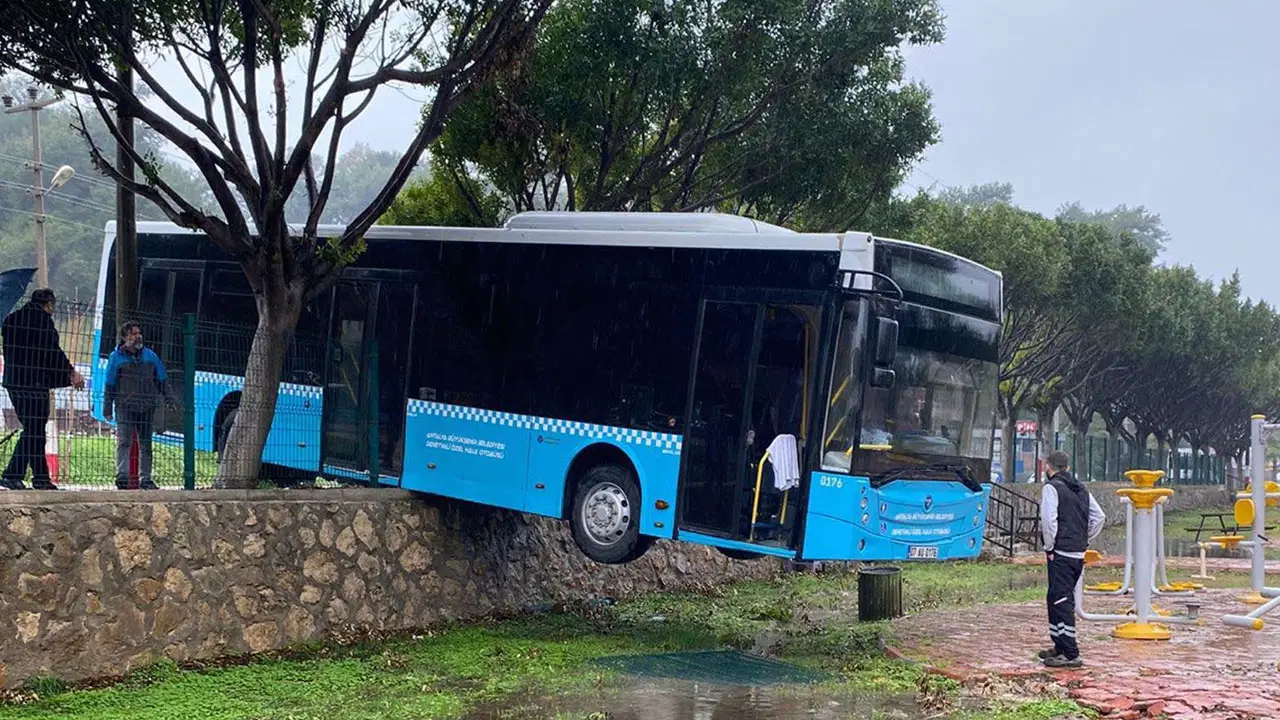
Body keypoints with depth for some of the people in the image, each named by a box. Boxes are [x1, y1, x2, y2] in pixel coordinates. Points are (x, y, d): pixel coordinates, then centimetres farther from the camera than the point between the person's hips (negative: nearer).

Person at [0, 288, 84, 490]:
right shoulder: (42, 319, -8)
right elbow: (53, 351, -13)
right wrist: (71, 372, -6)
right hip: (35, 381, -8)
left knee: (33, 428, 12)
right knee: (33, 429, -6)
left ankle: (41, 477, 12)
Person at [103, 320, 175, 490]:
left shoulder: (150, 355, 11)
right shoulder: (116, 357, 2)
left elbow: (162, 379, 15)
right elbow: (109, 384, 3)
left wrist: (168, 398, 6)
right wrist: (107, 407, -1)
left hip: (146, 407, 4)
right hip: (124, 407, -4)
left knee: (146, 444, 7)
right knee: (124, 442, -11)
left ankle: (145, 478, 13)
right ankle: (121, 477, -12)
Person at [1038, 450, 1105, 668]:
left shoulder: (1051, 487, -9)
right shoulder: (1081, 489, 15)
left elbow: (1049, 519, -20)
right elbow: (1099, 517, 16)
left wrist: (1049, 547, -9)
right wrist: (1085, 541, 16)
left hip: (1061, 554, -8)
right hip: (1079, 554, 8)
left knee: (1062, 602, -7)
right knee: (1056, 599, 19)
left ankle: (1071, 655, -9)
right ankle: (1060, 647, 27)